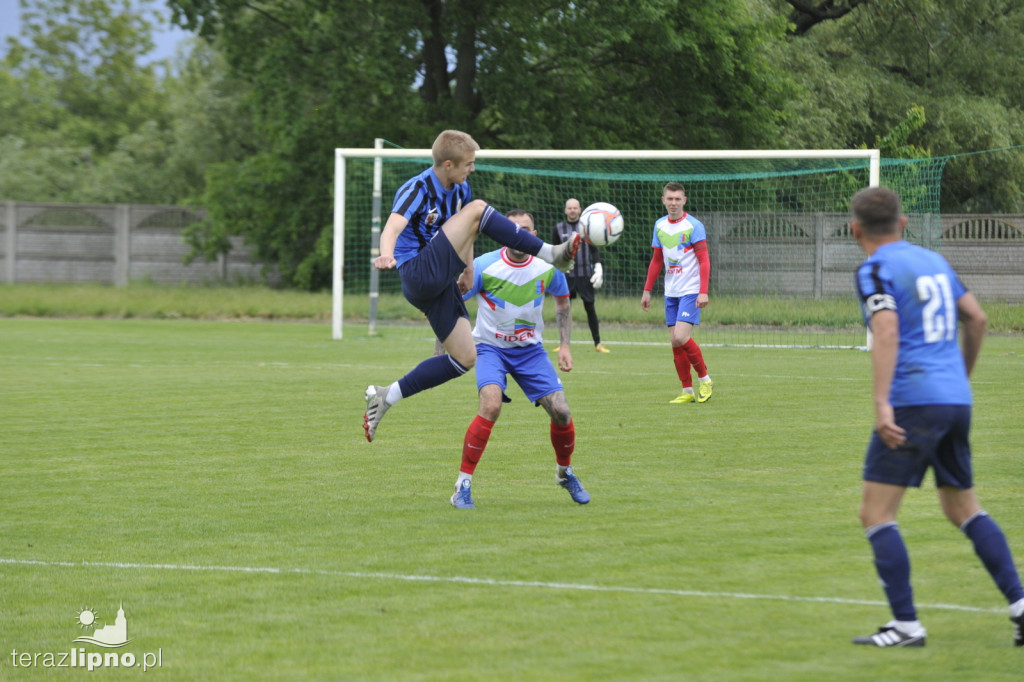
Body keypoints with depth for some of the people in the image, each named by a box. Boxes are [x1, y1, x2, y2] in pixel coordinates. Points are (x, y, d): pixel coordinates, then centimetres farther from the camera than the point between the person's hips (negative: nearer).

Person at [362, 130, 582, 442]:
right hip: (419, 274, -9)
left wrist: (468, 269, 24)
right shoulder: (417, 190, -15)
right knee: (477, 208, -19)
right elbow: (393, 227, -32)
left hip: (441, 284, 9)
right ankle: (551, 254, -17)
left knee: (465, 358, 6)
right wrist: (387, 255, -53)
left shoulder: (460, 190, 10)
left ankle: (387, 396, 11)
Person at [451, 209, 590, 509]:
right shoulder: (484, 267, -19)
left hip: (530, 349, 3)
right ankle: (463, 484, -19)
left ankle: (565, 472, 24)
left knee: (561, 412, -8)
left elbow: (563, 301, 11)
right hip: (491, 348, -3)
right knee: (491, 406, -29)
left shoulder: (548, 267, -9)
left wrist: (565, 345, 3)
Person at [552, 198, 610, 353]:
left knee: (590, 308, -2)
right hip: (566, 274, 1)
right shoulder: (559, 228, 6)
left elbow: (594, 250, 7)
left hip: (585, 274, -1)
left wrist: (598, 268, -3)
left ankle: (598, 344, 3)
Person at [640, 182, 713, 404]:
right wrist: (647, 290, 16)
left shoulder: (694, 226, -8)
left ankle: (704, 379, 0)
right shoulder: (660, 226, 10)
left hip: (690, 291, -6)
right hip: (671, 293, 6)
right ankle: (687, 391, 12)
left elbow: (704, 261, -10)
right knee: (675, 343, 4)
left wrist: (703, 292, -19)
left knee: (681, 337, -18)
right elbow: (656, 261, 19)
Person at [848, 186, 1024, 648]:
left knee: (876, 513, -3)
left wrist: (882, 402, -27)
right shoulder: (932, 260, 16)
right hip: (956, 400, 8)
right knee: (964, 508, 19)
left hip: (913, 401, -8)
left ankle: (906, 624, -9)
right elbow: (976, 319, 19)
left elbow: (886, 332, -20)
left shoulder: (876, 270, -6)